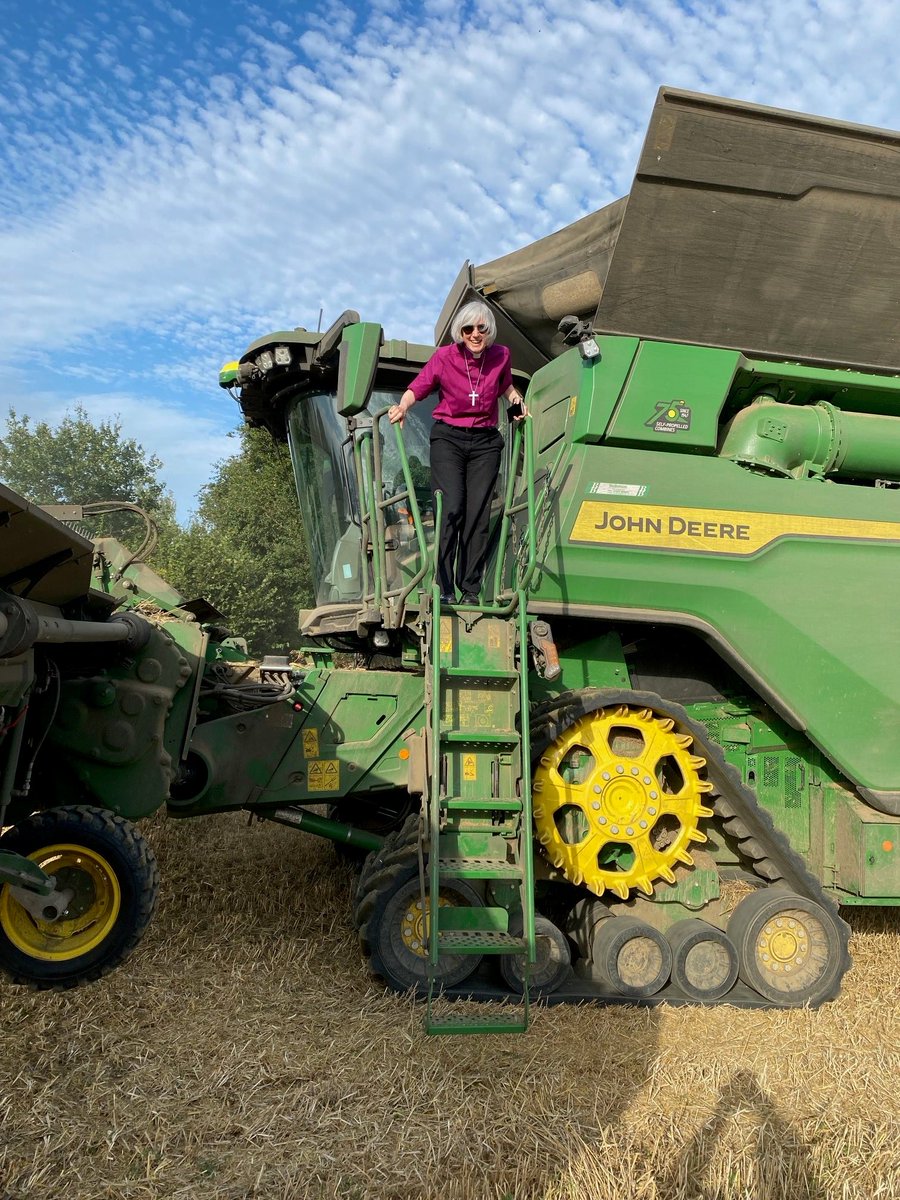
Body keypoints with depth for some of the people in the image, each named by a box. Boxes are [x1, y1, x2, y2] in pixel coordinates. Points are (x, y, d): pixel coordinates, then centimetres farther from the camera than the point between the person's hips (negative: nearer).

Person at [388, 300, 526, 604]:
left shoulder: (501, 355, 2)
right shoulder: (444, 357, -7)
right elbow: (418, 388, -5)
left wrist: (516, 401, 9)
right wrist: (403, 406, -22)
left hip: (485, 442, 2)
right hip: (448, 438, -2)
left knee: (478, 514, -2)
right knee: (451, 508, -15)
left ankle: (471, 589, 5)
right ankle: (445, 588, -11)